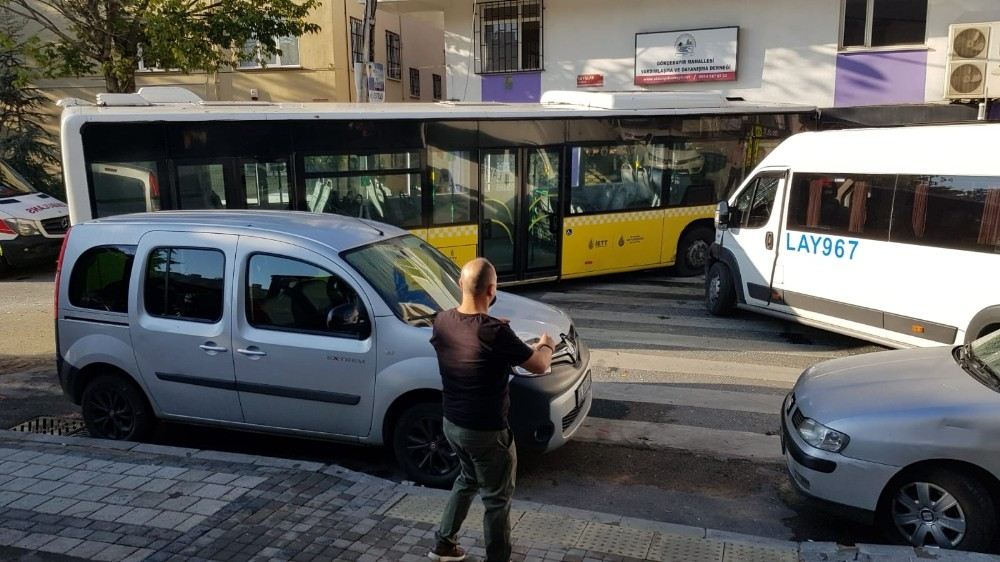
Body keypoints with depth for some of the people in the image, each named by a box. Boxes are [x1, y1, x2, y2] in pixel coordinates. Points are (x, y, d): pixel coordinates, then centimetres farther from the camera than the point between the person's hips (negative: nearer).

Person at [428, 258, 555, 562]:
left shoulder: (442, 321, -7)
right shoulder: (496, 333, -26)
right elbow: (539, 366, -13)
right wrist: (545, 345, 8)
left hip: (452, 423, 7)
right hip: (485, 432, -7)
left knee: (468, 479, 30)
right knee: (497, 499, 12)